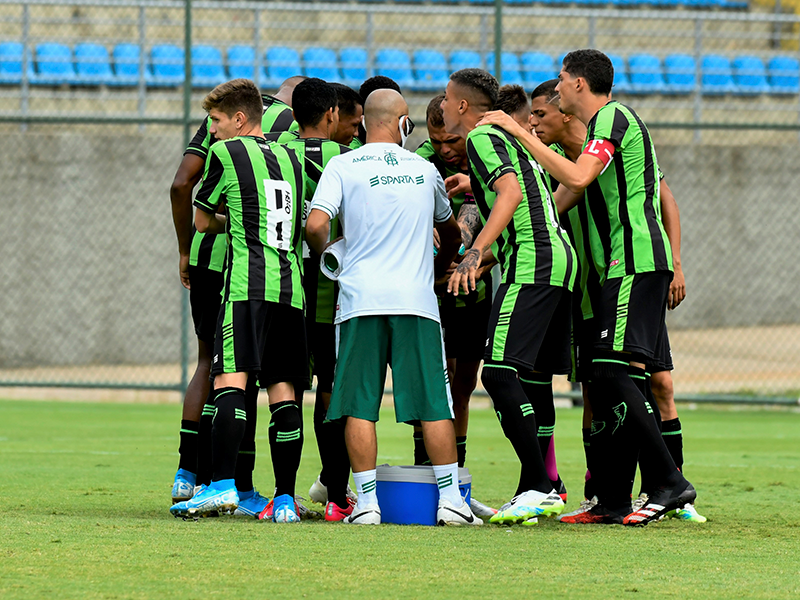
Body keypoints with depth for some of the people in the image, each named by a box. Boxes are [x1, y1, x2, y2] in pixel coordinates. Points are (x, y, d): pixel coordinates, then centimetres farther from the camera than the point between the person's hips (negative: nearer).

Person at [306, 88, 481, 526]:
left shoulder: (343, 167, 2)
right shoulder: (424, 170, 14)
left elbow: (315, 225, -9)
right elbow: (451, 231, 30)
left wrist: (325, 256, 13)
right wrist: (439, 268, 49)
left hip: (361, 297, -2)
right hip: (416, 300, 2)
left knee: (359, 404, 1)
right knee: (433, 402, 4)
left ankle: (367, 501, -3)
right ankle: (450, 498, 3)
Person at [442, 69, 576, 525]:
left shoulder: (483, 138, -4)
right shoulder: (510, 139, 24)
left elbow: (511, 194, -20)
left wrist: (476, 253, -27)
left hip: (530, 265, -10)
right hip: (557, 255, 10)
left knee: (500, 374, -15)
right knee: (534, 379, 11)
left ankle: (538, 487, -21)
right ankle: (538, 492, 11)